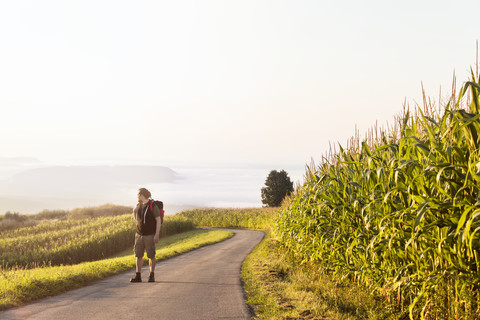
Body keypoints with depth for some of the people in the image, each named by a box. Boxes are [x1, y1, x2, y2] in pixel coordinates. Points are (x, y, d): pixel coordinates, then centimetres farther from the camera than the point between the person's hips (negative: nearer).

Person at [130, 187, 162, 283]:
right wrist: (134, 211, -1)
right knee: (138, 255, 1)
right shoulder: (139, 205, 7)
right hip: (139, 234, 6)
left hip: (150, 235, -6)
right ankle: (138, 276, 3)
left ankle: (152, 276, 10)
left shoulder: (153, 206, -14)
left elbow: (158, 220, -14)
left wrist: (157, 234, -20)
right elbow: (136, 219, 20)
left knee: (151, 256, 0)